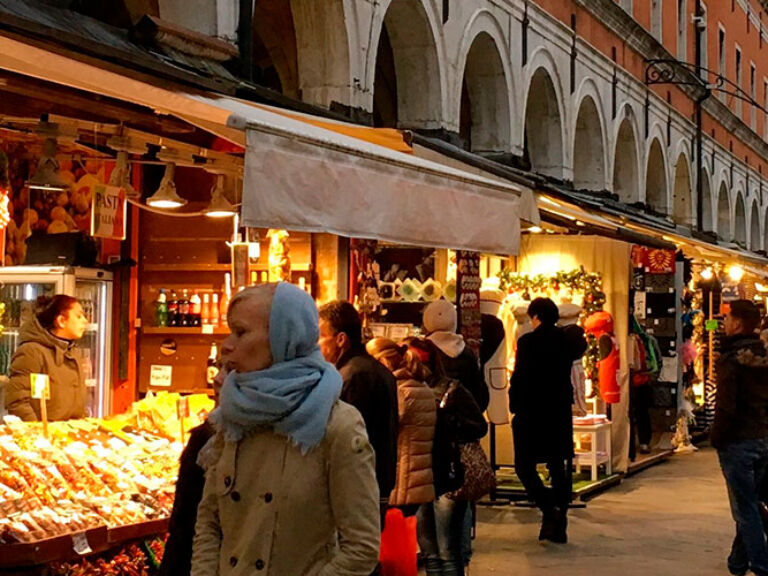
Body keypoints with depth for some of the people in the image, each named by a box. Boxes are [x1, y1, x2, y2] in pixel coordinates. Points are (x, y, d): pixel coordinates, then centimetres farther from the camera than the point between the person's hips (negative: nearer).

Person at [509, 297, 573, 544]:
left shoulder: (528, 341, -12)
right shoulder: (565, 341, 4)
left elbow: (519, 378, -11)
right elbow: (568, 375, 8)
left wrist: (514, 406, 1)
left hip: (531, 412, -5)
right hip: (560, 412, 5)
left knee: (524, 464, 3)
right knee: (558, 466, 10)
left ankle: (549, 507, -18)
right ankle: (558, 525, 10)